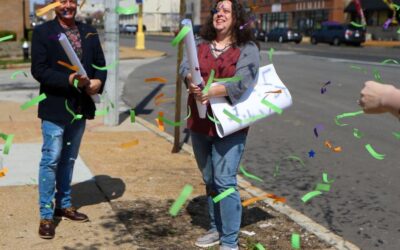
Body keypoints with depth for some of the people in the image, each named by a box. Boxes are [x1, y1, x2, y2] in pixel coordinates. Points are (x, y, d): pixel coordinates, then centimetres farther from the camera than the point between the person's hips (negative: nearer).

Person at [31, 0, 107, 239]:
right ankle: (46, 215, 6)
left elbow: (100, 64, 10)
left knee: (69, 159, 16)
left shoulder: (89, 32, 8)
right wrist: (69, 80, -23)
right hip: (55, 106, -5)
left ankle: (64, 204, 31)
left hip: (81, 106, 5)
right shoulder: (42, 32, -6)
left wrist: (98, 81, -11)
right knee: (51, 160, -3)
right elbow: (38, 69, -14)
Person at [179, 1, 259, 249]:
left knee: (224, 181, -8)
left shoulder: (247, 48, -5)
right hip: (199, 123, 5)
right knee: (209, 180, 16)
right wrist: (191, 81, -29)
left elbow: (242, 81, -19)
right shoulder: (202, 45, 10)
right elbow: (186, 65, -6)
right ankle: (216, 228, 32)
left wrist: (211, 92, -30)